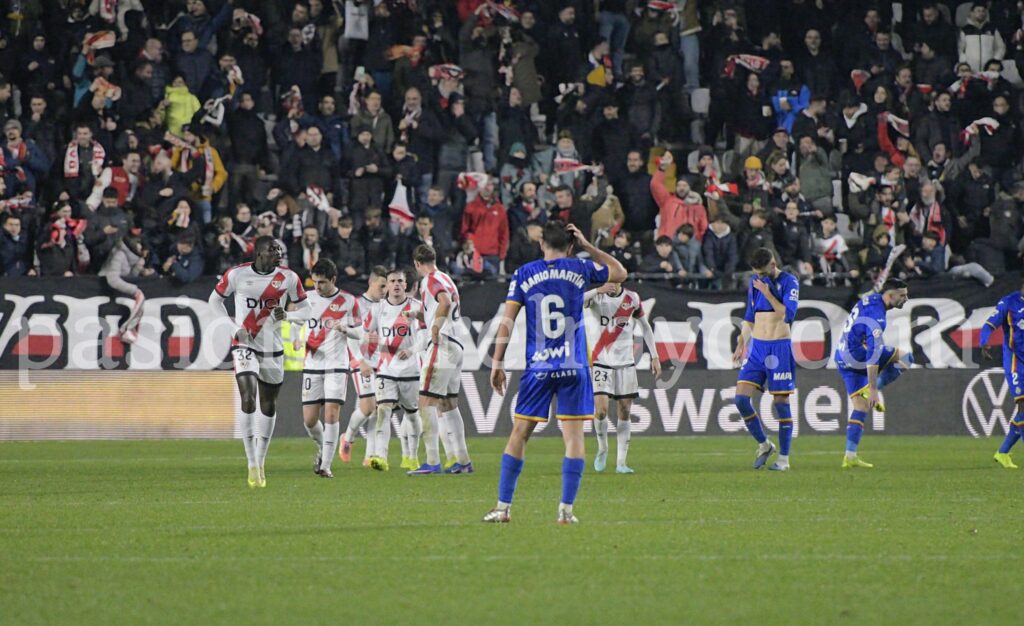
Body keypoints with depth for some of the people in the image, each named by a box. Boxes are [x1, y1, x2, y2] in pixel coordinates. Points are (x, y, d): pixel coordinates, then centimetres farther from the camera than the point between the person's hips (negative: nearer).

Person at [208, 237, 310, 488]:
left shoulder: (288, 278, -3)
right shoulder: (237, 274, -7)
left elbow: (305, 309, 6)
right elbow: (215, 300, 7)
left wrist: (286, 315, -16)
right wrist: (235, 327, -5)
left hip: (272, 349, 3)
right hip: (245, 346, -3)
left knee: (269, 406, 10)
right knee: (248, 401, -18)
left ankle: (260, 461, 26)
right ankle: (252, 465, -15)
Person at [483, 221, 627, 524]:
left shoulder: (523, 275, 3)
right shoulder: (579, 270, 3)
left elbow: (507, 321, 1)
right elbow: (619, 273, 21)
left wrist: (497, 363, 4)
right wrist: (588, 247, 19)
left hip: (537, 368, 1)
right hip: (573, 368, -1)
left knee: (519, 434, 7)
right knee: (574, 436, 2)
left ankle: (503, 507, 6)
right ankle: (566, 509, -4)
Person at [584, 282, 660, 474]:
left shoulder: (632, 298, 3)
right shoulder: (597, 297, -5)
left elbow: (645, 327, 14)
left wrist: (654, 356, 10)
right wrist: (598, 291, -36)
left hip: (626, 362, 2)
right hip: (602, 361, -2)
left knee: (624, 412, 1)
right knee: (600, 409, -14)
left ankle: (621, 462, 5)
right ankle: (602, 449, 12)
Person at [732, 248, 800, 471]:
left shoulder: (789, 282, -6)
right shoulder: (755, 282, 11)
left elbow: (788, 315, -17)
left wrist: (767, 293, -18)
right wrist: (741, 346, 20)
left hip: (780, 348, -5)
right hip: (756, 346, 5)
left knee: (781, 402, -3)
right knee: (741, 398, -6)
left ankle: (784, 458, 6)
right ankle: (764, 445, 12)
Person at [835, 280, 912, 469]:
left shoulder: (869, 299, 7)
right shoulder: (876, 316, -23)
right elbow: (873, 354, -28)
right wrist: (873, 389, -29)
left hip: (842, 358, 9)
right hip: (855, 357, -9)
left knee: (861, 409, 10)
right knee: (905, 359, -7)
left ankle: (850, 456, 5)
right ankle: (873, 390, -5)